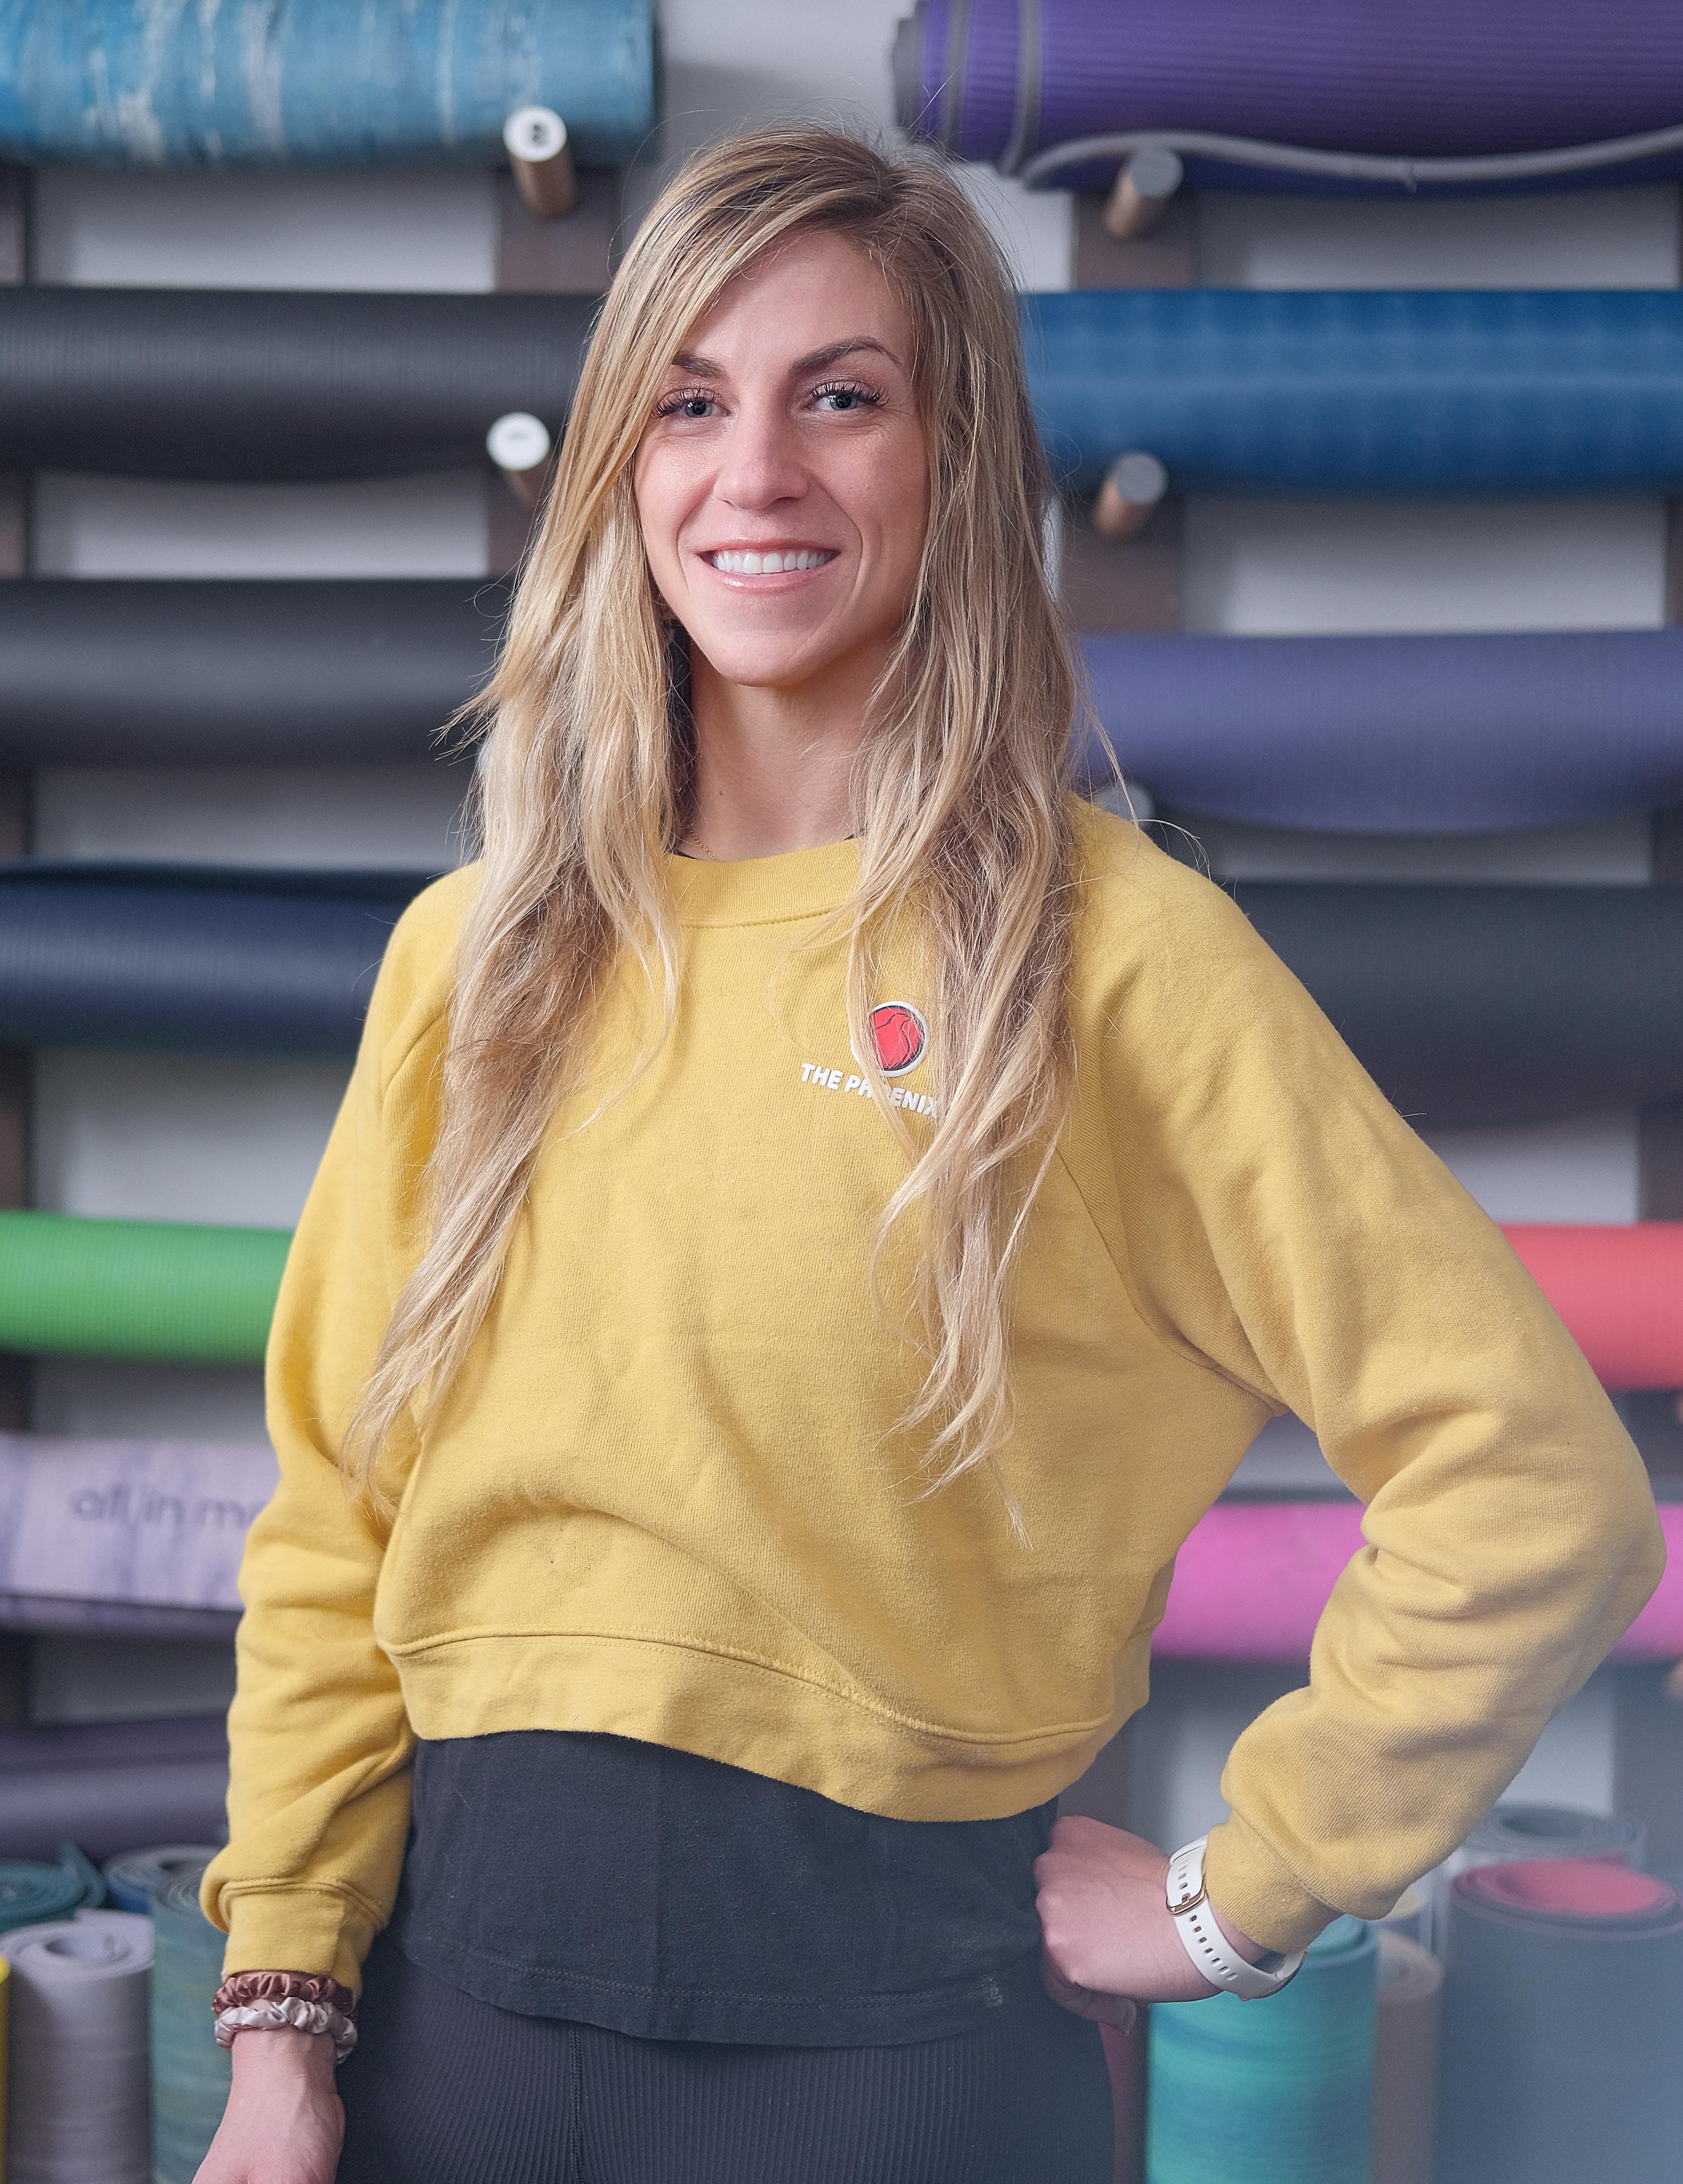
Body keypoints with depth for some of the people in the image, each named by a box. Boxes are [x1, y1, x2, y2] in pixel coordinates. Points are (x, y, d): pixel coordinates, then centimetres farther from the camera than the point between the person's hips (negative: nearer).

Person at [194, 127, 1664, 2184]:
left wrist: (1238, 1895, -8)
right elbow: (333, 1532, 6)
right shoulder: (472, 958, 5)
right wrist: (283, 2014, 0)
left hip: (882, 2008, -3)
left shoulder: (1111, 953, -9)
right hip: (460, 1972, 4)